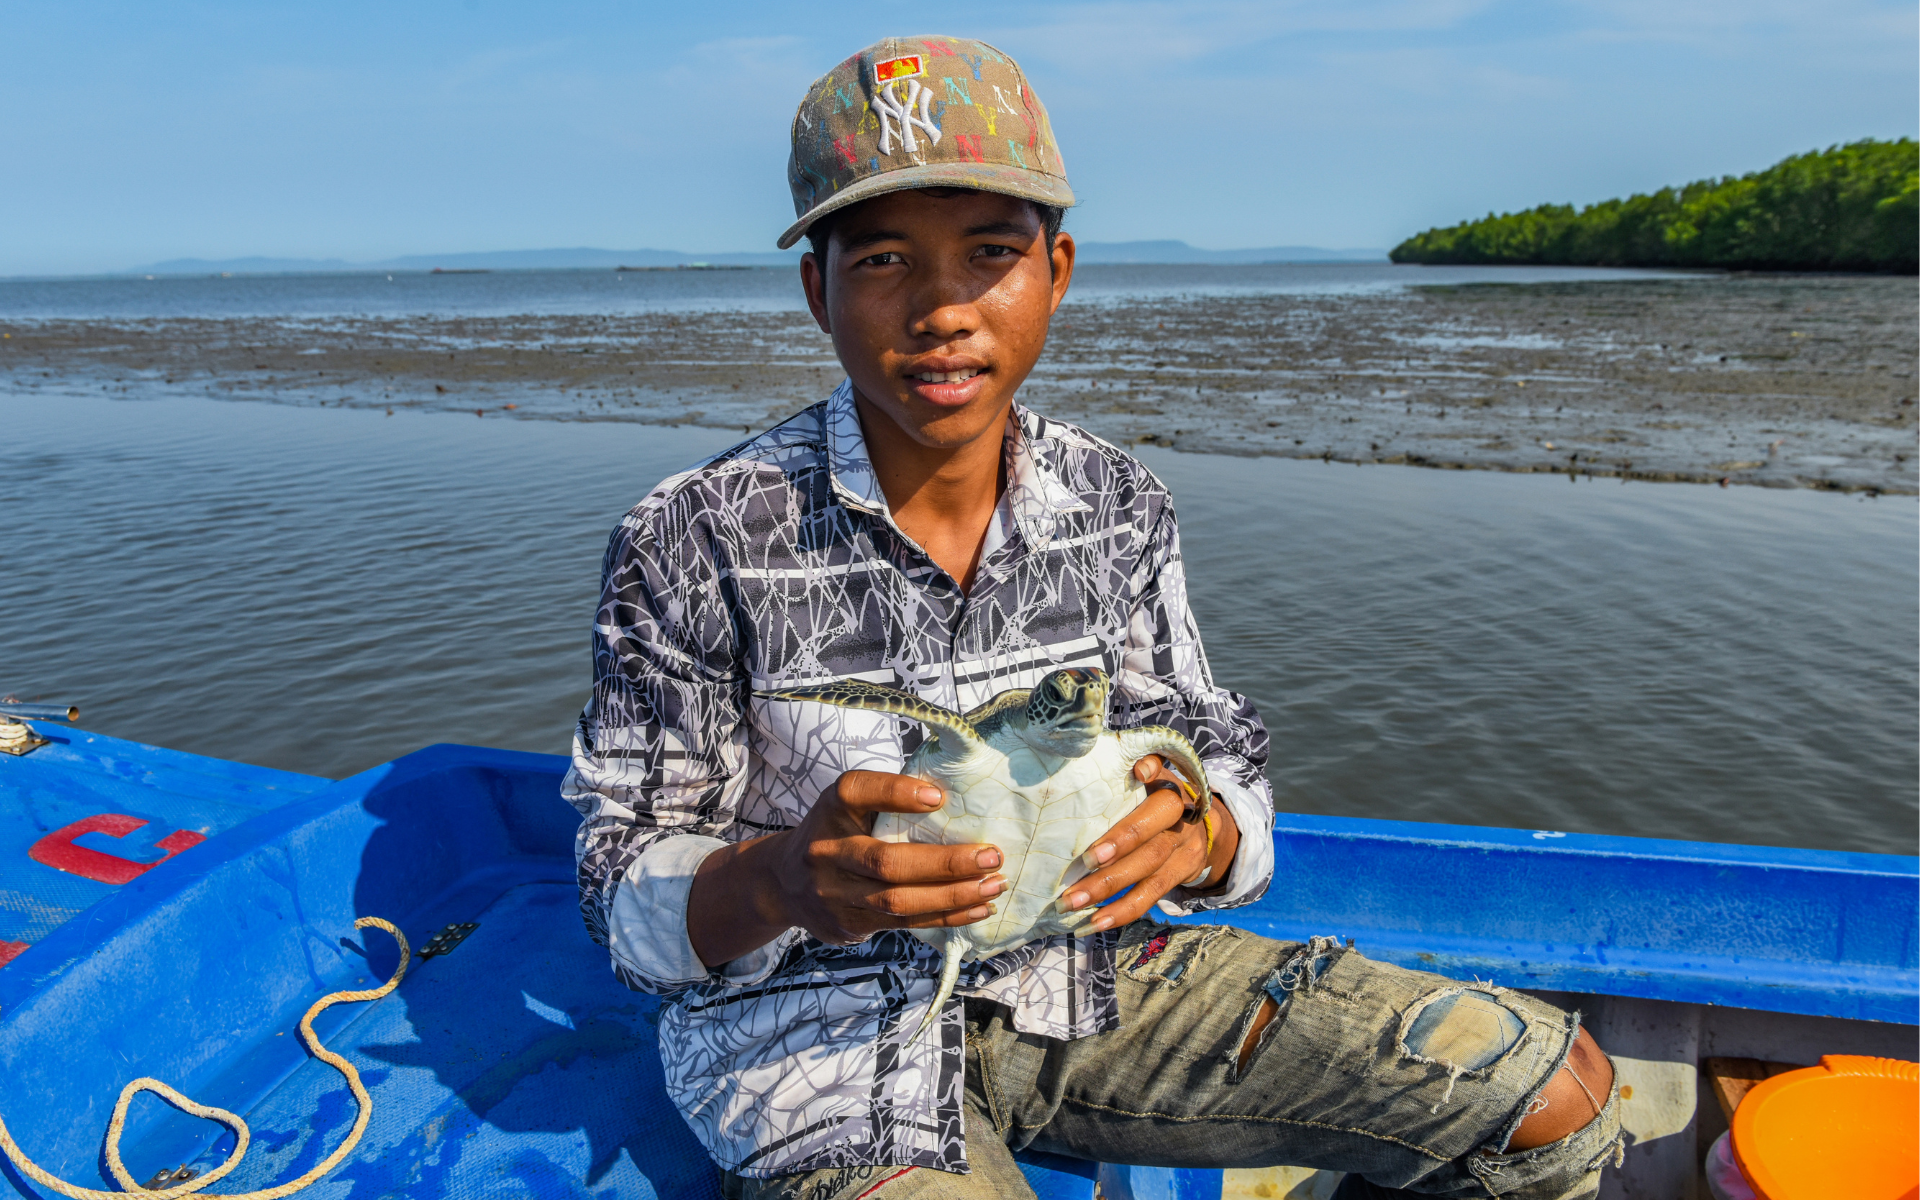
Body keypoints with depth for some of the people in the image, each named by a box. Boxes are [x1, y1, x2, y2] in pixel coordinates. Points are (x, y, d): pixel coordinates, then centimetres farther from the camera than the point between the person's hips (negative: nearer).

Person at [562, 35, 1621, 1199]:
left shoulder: (1120, 505, -3)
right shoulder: (696, 541, -15)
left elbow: (1227, 773, 2)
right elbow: (630, 903, -10)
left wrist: (1194, 835, -23)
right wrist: (782, 880, -32)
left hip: (1083, 979, 4)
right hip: (824, 1034, -3)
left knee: (1557, 1095, -1)